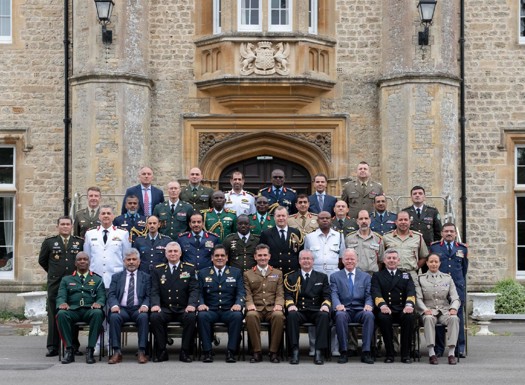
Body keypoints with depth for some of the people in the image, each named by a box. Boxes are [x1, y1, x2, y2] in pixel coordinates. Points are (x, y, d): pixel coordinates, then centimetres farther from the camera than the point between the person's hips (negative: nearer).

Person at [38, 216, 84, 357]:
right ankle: (53, 347, 4)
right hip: (55, 284, 0)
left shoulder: (80, 242, 7)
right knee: (54, 316, 0)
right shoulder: (49, 242, 7)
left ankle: (74, 346, 9)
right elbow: (42, 260, 16)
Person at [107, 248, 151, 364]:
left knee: (143, 317, -34)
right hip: (121, 308, 1)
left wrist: (145, 305, -16)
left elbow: (148, 296, 7)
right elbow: (111, 294, 8)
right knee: (114, 317, -33)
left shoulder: (146, 277, 17)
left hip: (138, 309, 0)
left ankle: (142, 351, -30)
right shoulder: (116, 277, 19)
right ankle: (117, 352, -30)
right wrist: (114, 305, -15)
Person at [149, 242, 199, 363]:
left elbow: (194, 289, 1)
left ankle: (185, 352, -18)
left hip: (184, 309, -1)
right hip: (165, 309, 1)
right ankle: (161, 351, -16)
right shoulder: (158, 270, 13)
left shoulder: (189, 269, 10)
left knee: (191, 317, -33)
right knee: (154, 317, -31)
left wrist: (191, 304, -19)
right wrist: (155, 304, -16)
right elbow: (154, 291, 5)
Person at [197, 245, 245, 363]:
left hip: (229, 310, 0)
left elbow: (241, 292, 6)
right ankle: (207, 351, -25)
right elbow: (199, 293, 9)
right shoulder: (203, 273, 16)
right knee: (202, 315, -34)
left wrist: (238, 304, -15)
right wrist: (201, 304, -13)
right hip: (210, 310, 0)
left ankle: (231, 351, -27)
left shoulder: (236, 272, 15)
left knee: (237, 315, -34)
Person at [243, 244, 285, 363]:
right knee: (251, 316, -37)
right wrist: (249, 304, -14)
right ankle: (257, 352, -27)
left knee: (279, 316, -35)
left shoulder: (277, 273, 21)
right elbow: (247, 294, 8)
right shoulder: (248, 274, 18)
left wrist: (278, 305, -9)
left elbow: (280, 293, 12)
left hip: (272, 308, 1)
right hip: (256, 308, 0)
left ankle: (273, 352, -25)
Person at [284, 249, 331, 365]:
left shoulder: (322, 277, 19)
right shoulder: (291, 277, 17)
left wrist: (326, 305, -13)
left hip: (316, 311, 0)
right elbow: (287, 295, 5)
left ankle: (319, 352, -33)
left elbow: (327, 296, 9)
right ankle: (295, 351, -32)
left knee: (324, 315, -33)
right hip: (298, 311, 0)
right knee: (291, 315, -34)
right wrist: (290, 304, -17)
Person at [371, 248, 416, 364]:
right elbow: (376, 293, 1)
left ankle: (405, 354, -23)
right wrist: (382, 305, -21)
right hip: (386, 310, -1)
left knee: (409, 317, -33)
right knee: (384, 317, -35)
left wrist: (409, 304, -17)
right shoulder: (377, 275, 18)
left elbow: (411, 292, 6)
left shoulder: (406, 275, 23)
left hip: (402, 310, 1)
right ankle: (389, 354, -23)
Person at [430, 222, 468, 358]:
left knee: (458, 317, 0)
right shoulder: (434, 247, 8)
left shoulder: (462, 248, 14)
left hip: (457, 287, 1)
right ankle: (438, 349, 6)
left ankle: (460, 349, 7)